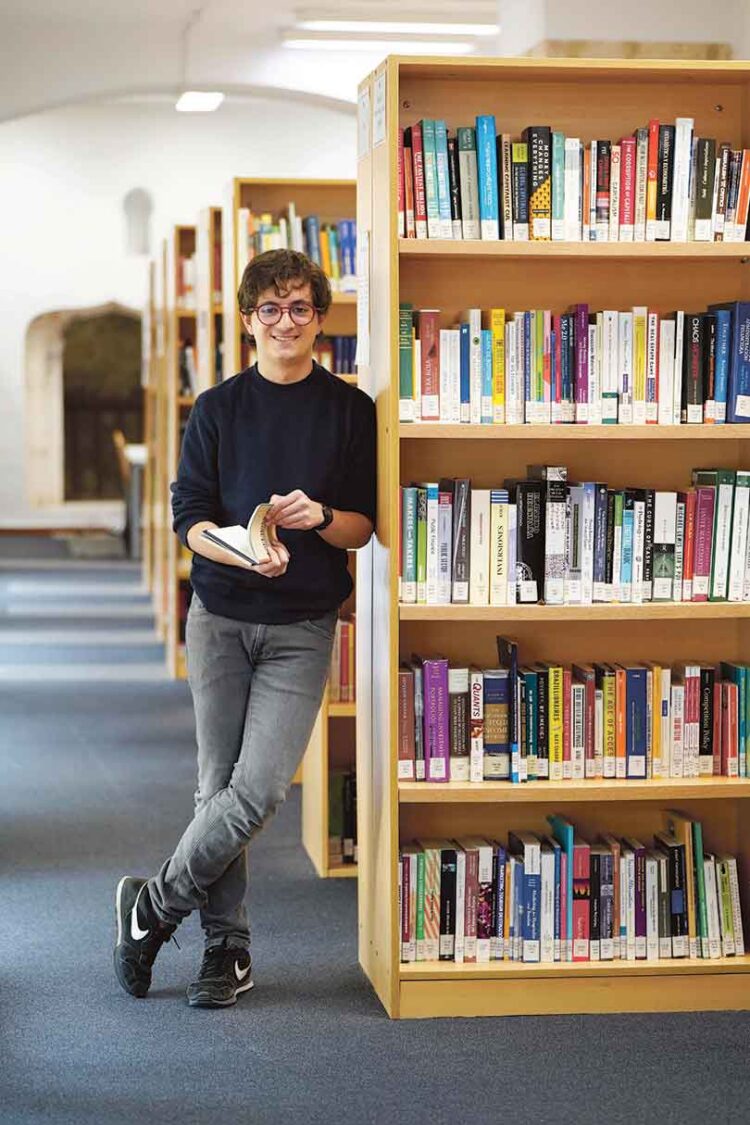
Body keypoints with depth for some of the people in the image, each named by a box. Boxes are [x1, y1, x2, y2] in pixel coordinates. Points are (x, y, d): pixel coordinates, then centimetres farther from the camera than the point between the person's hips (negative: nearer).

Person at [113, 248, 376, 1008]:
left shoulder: (350, 411, 3)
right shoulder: (218, 410, 4)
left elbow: (364, 525, 4)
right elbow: (189, 517, -1)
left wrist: (319, 517, -18)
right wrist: (248, 554, -20)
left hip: (302, 626, -1)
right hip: (220, 617, 1)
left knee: (259, 788, -11)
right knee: (218, 787, 5)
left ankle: (154, 904, 8)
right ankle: (226, 946, 17)